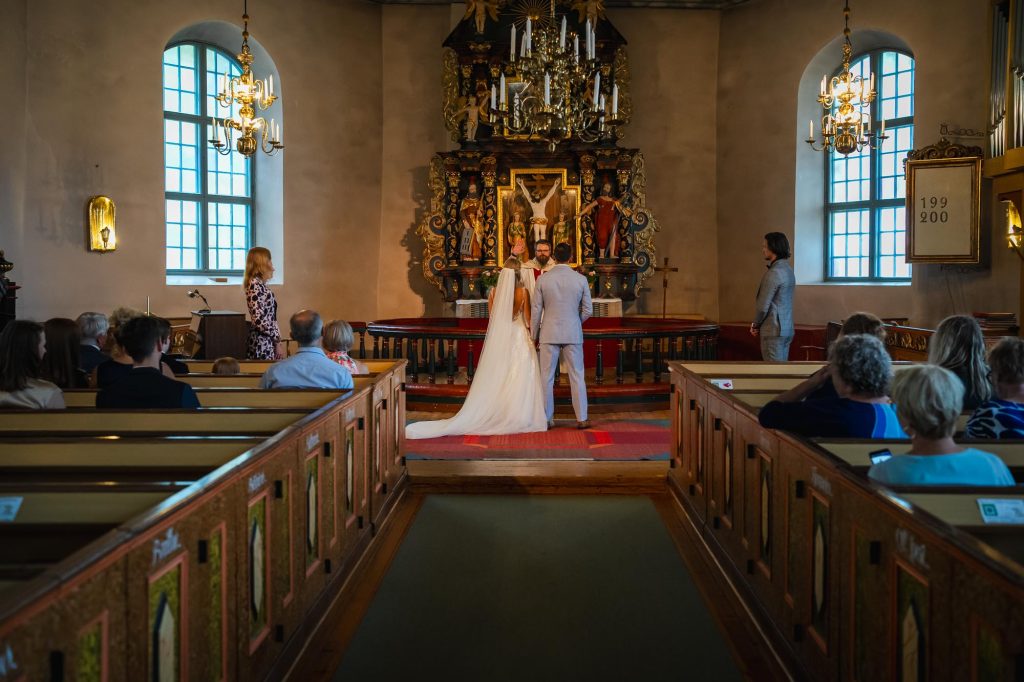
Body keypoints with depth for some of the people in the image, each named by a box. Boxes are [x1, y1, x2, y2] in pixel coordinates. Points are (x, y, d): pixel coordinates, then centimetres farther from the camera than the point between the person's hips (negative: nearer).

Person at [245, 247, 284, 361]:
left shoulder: (260, 284, 15)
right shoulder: (255, 284, -12)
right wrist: (277, 340, -15)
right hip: (263, 343, -9)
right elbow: (258, 319, -19)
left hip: (266, 341, 9)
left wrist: (276, 340, 15)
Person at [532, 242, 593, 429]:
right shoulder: (581, 279, -4)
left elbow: (536, 310, -2)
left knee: (547, 377, 7)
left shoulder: (542, 280, -5)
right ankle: (581, 418, 9)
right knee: (577, 376, 7)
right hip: (573, 334, 0)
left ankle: (547, 418, 11)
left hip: (549, 334, 0)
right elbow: (588, 310, 0)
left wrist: (534, 335, 9)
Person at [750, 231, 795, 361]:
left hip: (773, 331, -9)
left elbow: (763, 306, -17)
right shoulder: (787, 269, 12)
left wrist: (755, 325, -1)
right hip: (786, 329, 9)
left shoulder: (773, 273, -18)